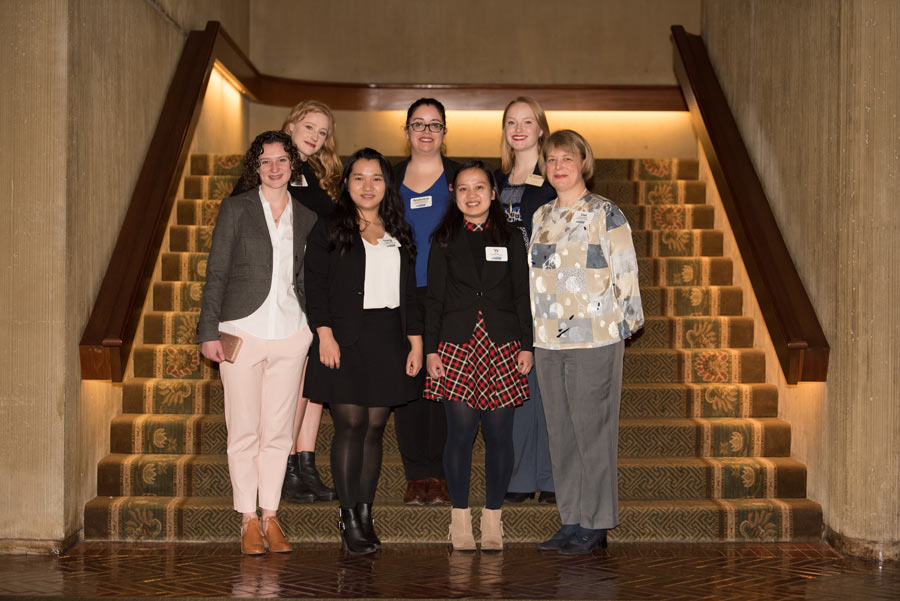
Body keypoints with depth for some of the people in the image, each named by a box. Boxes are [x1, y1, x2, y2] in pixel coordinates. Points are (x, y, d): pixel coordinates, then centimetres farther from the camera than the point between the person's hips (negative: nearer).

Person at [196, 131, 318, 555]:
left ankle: (271, 516, 15)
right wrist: (209, 332, -6)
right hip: (243, 331, -2)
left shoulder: (306, 217, 11)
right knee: (244, 431, 1)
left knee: (277, 431, 6)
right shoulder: (235, 209, 2)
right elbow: (216, 274, 0)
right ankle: (248, 519, 11)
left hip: (290, 333, 3)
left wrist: (318, 332, 9)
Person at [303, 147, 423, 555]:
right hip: (345, 340, -4)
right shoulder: (328, 230, 5)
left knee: (374, 428, 4)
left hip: (387, 340, 4)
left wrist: (415, 342, 9)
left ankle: (366, 515, 11)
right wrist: (325, 335, -13)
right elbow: (315, 287, -2)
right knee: (350, 426, -7)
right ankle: (349, 520, -1)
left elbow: (409, 293, 16)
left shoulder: (399, 235, 16)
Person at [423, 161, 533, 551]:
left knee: (499, 434, 1)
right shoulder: (444, 241, 8)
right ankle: (460, 517, 11)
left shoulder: (510, 239, 9)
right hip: (457, 346, 0)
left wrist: (526, 346, 1)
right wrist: (431, 349, -1)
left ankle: (492, 518, 14)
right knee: (460, 433, -2)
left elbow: (522, 296, 8)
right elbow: (434, 299, 6)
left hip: (501, 347, 1)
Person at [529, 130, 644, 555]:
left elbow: (625, 276, -5)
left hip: (595, 340, -6)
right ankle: (571, 520, 20)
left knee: (592, 430, -1)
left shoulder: (606, 214, -4)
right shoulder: (541, 217, 14)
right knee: (560, 432, 10)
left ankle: (596, 524, 10)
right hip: (548, 342, 6)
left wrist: (623, 325, -7)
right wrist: (533, 334, 16)